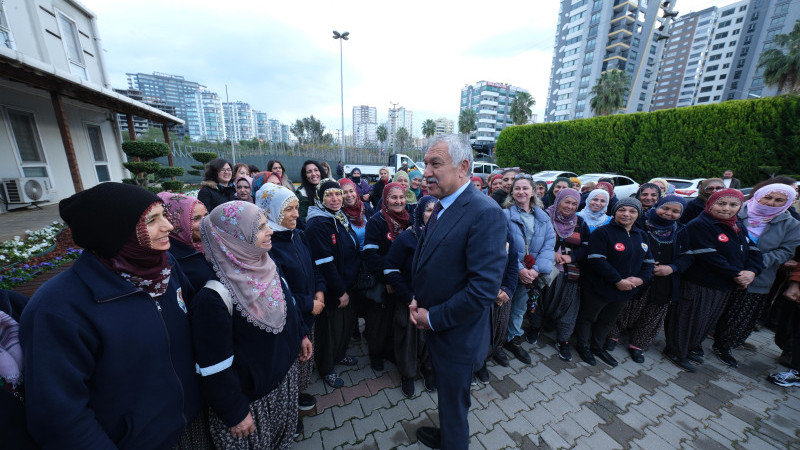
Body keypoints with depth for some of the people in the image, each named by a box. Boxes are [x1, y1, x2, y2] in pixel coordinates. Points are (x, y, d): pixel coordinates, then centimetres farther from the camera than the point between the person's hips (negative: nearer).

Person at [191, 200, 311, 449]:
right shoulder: (214, 298, -29)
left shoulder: (267, 265, -8)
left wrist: (301, 334, 13)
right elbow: (216, 366, -22)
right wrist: (234, 414, -13)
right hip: (250, 395, -5)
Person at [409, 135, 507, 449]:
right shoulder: (441, 207, 3)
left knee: (453, 405, 19)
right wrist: (416, 301, -2)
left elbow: (484, 288, -29)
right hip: (433, 327, 8)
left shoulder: (485, 213, -25)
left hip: (457, 337, -7)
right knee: (446, 396, 31)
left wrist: (433, 318, -18)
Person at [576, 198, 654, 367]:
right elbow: (596, 260, -23)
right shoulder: (602, 232, -15)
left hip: (626, 290, 7)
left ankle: (597, 346, 42)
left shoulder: (642, 236, 9)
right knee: (587, 317, 11)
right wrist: (618, 280, -23)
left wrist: (641, 278, -8)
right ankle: (583, 346, 31)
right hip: (598, 288, -7)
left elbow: (649, 262, 11)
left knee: (608, 321, 23)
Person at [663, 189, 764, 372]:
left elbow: (753, 250, 7)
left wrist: (752, 271, -10)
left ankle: (693, 347, 39)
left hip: (725, 286, 8)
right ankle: (677, 352, 19)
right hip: (699, 285, -8)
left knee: (708, 319, 21)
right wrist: (736, 275, -17)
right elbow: (709, 257, -22)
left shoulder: (739, 226, 11)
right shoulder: (699, 225, -17)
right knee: (688, 318, 3)